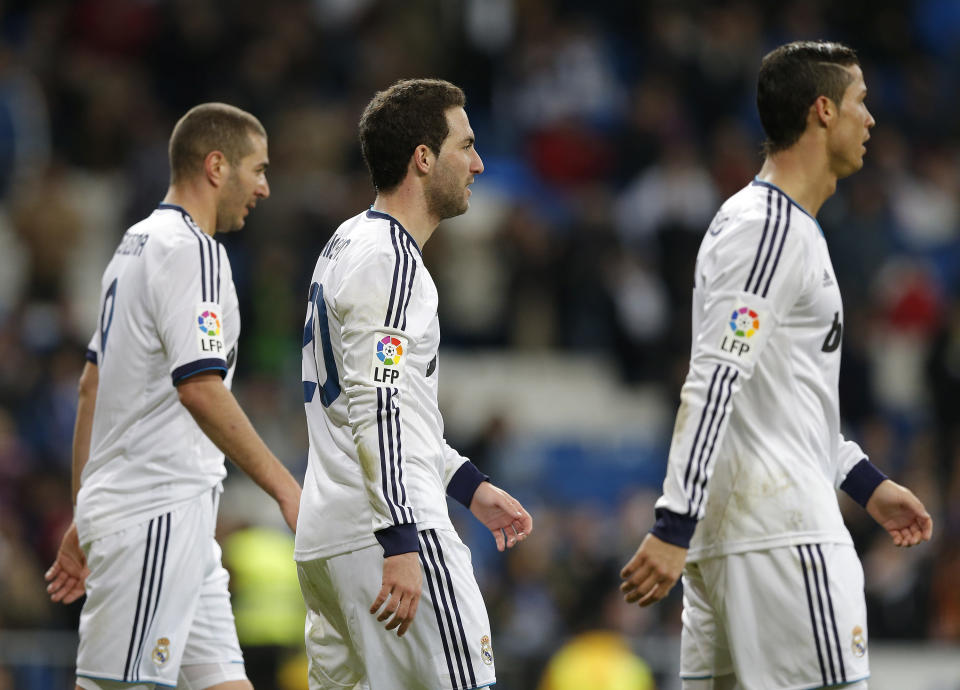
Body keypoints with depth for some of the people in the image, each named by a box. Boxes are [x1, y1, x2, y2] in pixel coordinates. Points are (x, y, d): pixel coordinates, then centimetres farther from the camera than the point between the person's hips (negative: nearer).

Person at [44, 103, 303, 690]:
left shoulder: (138, 244, 18)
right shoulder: (191, 250, -12)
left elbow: (93, 384, 21)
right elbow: (200, 387, -22)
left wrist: (84, 520, 24)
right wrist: (285, 487, -20)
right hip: (156, 514, -10)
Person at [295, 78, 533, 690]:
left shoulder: (350, 245, 20)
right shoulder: (389, 259, -12)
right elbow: (375, 408, -21)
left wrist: (470, 485, 26)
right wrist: (400, 544, -26)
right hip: (395, 527, -10)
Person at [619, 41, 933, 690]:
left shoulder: (779, 224, 20)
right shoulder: (771, 229, -13)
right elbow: (713, 382, -21)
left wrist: (865, 481, 28)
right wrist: (674, 528, -25)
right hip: (781, 533, -10)